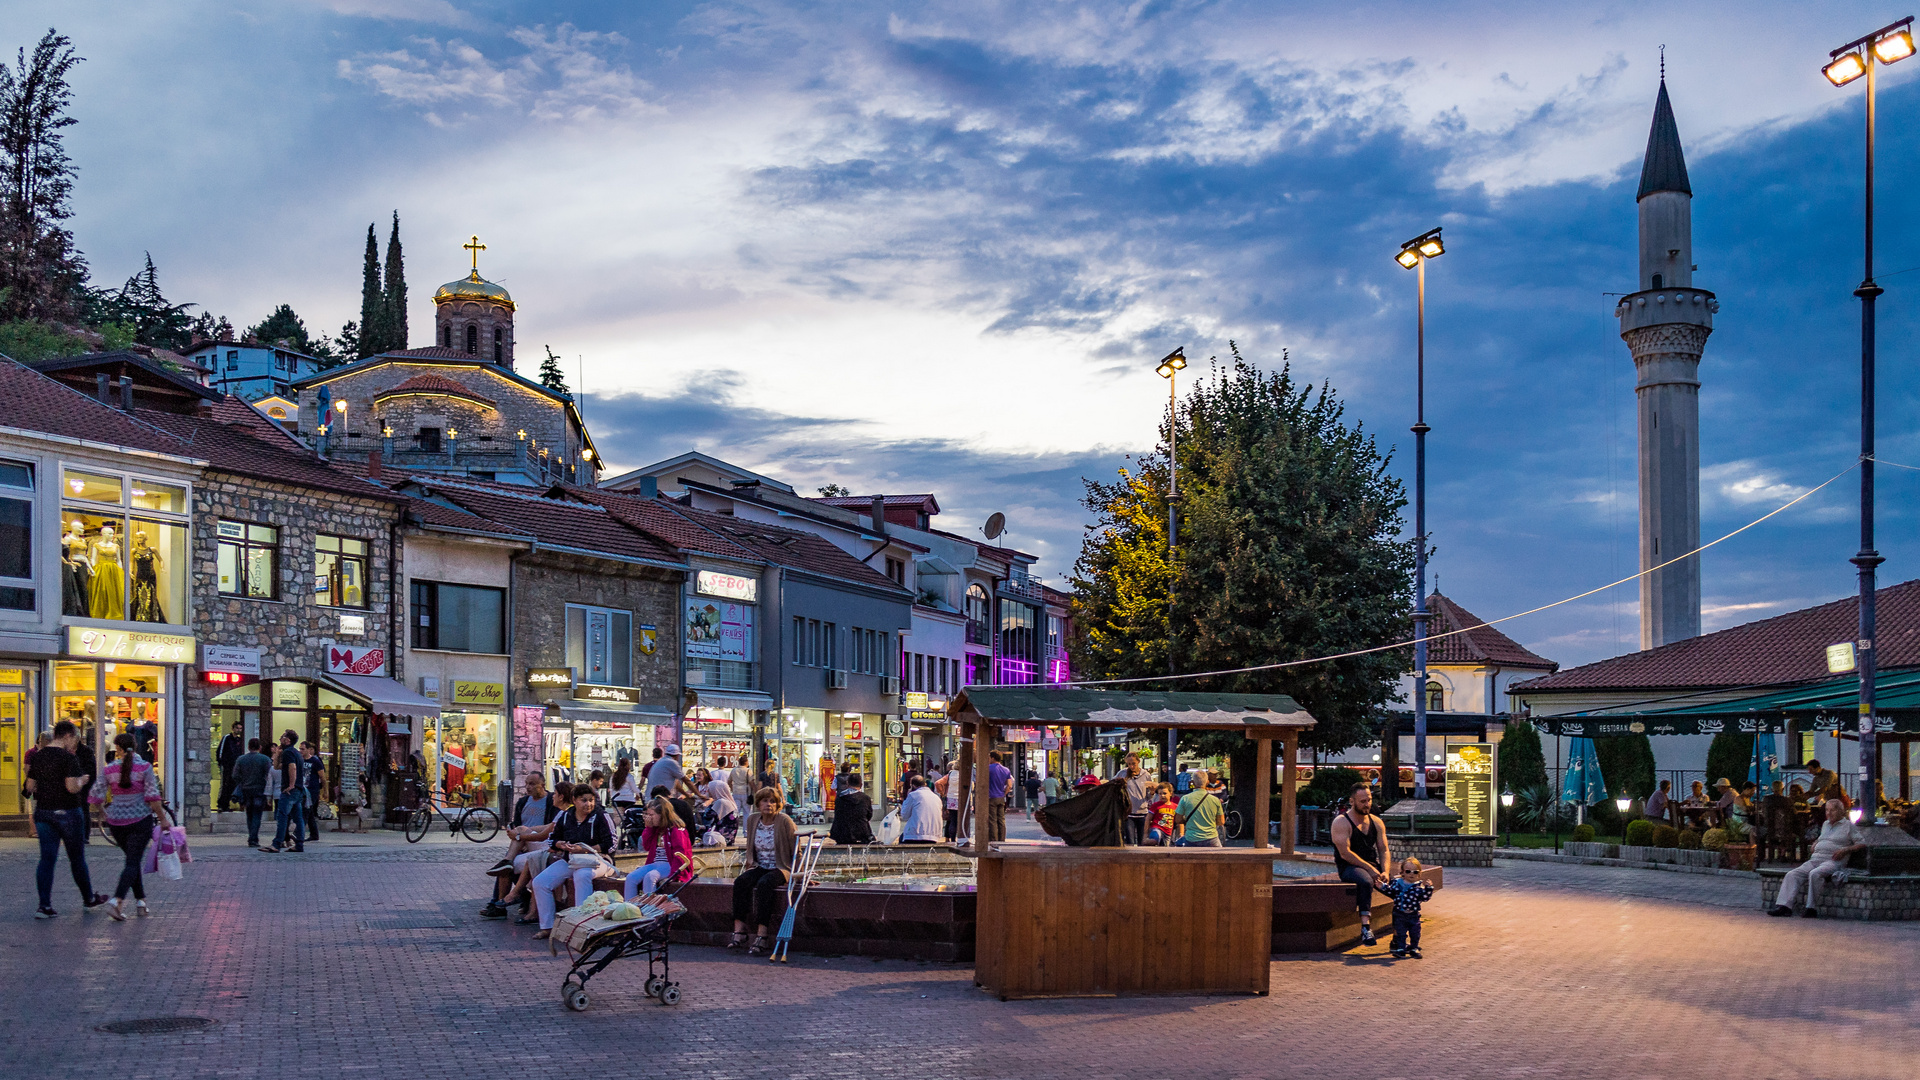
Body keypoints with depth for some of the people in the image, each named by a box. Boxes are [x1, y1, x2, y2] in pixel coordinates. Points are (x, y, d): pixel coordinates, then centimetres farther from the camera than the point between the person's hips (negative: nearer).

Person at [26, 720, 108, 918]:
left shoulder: (38, 756, 6)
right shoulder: (68, 757, -15)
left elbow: (30, 787, 11)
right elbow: (72, 787, -23)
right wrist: (82, 781, -3)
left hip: (43, 812, 5)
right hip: (67, 813, -5)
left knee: (47, 858, 5)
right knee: (77, 857, 9)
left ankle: (44, 906, -2)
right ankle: (88, 898, 24)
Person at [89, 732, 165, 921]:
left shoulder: (110, 770, 1)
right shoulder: (144, 767, -8)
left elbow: (96, 796, 1)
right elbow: (153, 797, -12)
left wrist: (104, 813, 20)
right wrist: (162, 817, -3)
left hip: (116, 821, 3)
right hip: (140, 820, -3)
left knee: (133, 860, 20)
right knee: (133, 862, -3)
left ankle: (140, 901, 23)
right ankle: (117, 902, -20)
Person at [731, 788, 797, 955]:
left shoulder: (784, 821, -9)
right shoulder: (752, 820, 6)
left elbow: (795, 849, -6)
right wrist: (751, 865, 10)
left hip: (780, 868, -5)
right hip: (760, 867, 5)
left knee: (764, 884, -35)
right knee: (740, 881, -25)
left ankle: (761, 935, -37)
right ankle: (739, 931, -29)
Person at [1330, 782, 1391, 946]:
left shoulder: (1376, 822, 14)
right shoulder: (1341, 822, -5)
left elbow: (1384, 851, 10)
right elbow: (1345, 853, -13)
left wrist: (1385, 871, -10)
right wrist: (1369, 869, -19)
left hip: (1373, 867, 6)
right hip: (1349, 868, -6)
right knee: (1366, 881, -38)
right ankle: (1365, 926, -44)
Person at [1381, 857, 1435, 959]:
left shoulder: (1419, 886, -7)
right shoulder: (1397, 883, -1)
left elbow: (1425, 897, -12)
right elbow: (1390, 892, 11)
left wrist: (1428, 888, -25)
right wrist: (1383, 886, -1)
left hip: (1413, 915, 0)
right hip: (1399, 914, 0)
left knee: (1415, 933, 10)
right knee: (1400, 933, 7)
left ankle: (1414, 948, 26)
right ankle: (1401, 948, 18)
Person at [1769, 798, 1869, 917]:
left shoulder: (1849, 826, 8)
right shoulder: (1825, 824, 28)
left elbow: (1862, 843, 1)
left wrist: (1845, 850, -11)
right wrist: (1815, 844, 20)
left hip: (1833, 861, -7)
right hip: (1816, 859, 7)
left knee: (1815, 874, -37)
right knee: (1792, 874, -16)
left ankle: (1812, 909, -32)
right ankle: (1784, 906, -28)